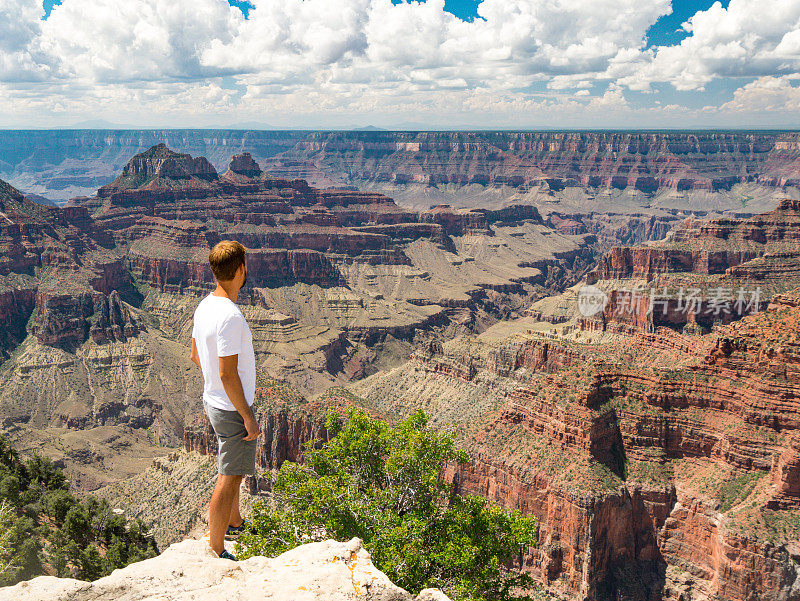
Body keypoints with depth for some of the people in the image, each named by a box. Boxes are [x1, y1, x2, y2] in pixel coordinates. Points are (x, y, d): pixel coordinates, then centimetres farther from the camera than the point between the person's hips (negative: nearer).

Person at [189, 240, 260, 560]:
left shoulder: (204, 306, 2)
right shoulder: (230, 316, -27)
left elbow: (195, 355, 14)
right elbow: (227, 375, -26)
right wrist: (249, 417, -18)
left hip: (212, 401, 10)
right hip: (232, 409, -10)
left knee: (234, 469, 26)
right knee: (229, 478, 2)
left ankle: (235, 523, 46)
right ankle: (216, 550, 14)